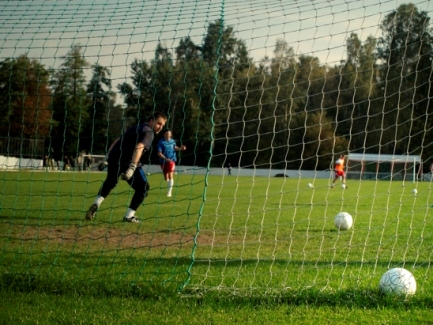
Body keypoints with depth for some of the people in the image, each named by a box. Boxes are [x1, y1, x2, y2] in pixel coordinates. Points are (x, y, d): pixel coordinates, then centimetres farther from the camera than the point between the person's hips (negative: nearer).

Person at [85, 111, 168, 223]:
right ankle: (129, 216, 4)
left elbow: (117, 141, 30)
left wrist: (109, 156, 30)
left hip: (113, 158, 8)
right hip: (128, 162, -8)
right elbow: (139, 147, -18)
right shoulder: (148, 132, -1)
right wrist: (132, 167, -28)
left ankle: (96, 205, 17)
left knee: (110, 182, 34)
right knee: (143, 188, 8)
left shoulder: (134, 128, 27)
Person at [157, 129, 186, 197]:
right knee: (166, 176, 11)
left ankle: (169, 192, -14)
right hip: (163, 161, -1)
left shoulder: (172, 141, 2)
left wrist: (181, 148, -1)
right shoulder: (161, 142, -10)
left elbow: (175, 148, 19)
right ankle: (168, 188, 36)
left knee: (170, 176, -13)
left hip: (171, 161, 1)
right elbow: (159, 153, -14)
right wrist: (166, 159, -26)